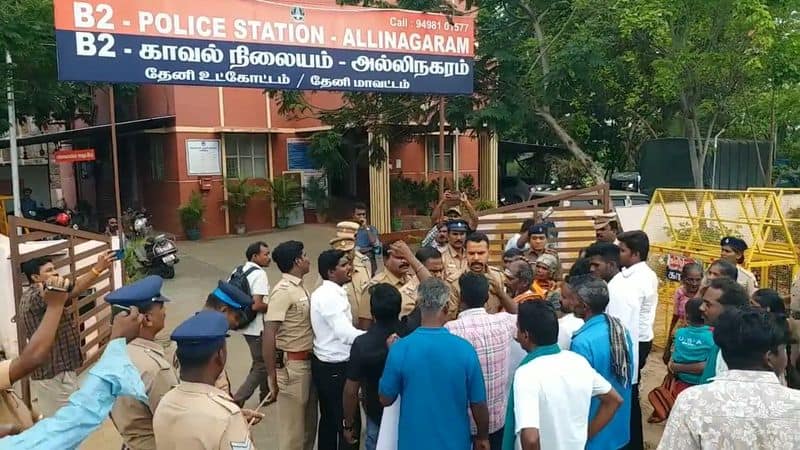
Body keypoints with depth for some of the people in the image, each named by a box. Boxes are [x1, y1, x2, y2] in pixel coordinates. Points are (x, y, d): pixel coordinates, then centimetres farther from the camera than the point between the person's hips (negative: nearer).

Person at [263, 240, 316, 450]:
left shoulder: (299, 287, 7)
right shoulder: (283, 291, -18)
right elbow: (269, 334, -21)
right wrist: (272, 375, -19)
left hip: (307, 362, 8)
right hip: (292, 365, -8)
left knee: (308, 423, 20)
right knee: (293, 426, 4)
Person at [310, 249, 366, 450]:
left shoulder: (324, 292, 9)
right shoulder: (330, 296, -23)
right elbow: (346, 334, -33)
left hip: (326, 364, 10)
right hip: (336, 368, -10)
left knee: (329, 419, 21)